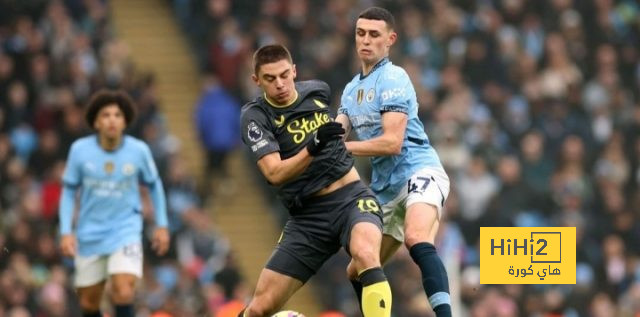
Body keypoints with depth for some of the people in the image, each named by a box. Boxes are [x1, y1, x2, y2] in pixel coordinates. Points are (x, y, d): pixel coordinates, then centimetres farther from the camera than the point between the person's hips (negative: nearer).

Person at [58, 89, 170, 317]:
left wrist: (161, 225, 8)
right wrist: (66, 232, -5)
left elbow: (154, 185, 10)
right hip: (89, 236, 2)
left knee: (123, 293, -22)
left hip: (126, 232, -2)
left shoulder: (139, 151, -8)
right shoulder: (80, 150, -8)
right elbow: (69, 191, 3)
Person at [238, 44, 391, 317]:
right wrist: (313, 147, -35)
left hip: (351, 198, 0)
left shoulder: (317, 90, 2)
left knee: (365, 255, -35)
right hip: (307, 216, 0)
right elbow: (275, 174, -24)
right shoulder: (255, 116, -8)